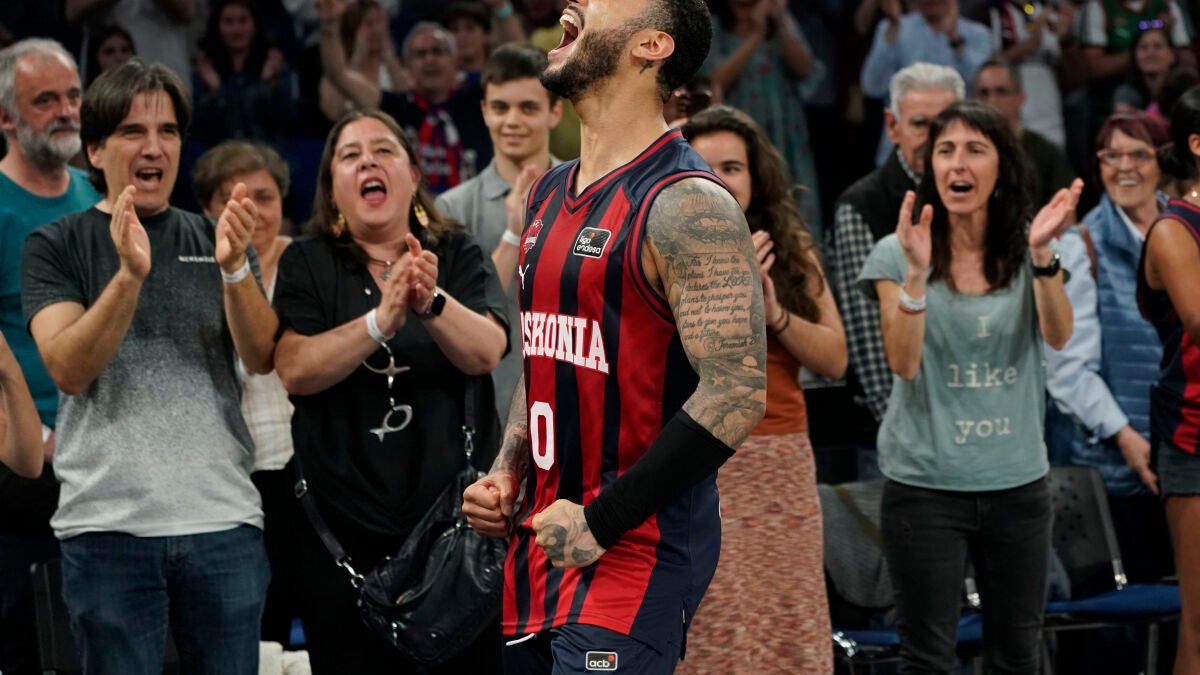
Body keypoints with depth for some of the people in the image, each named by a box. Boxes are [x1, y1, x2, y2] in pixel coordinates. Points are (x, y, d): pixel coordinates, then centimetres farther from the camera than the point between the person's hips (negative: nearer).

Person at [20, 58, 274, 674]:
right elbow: (68, 368, -9)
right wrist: (129, 275, -24)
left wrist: (234, 268, -18)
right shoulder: (56, 247, 5)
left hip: (223, 522, 2)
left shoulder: (215, 240, 12)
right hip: (108, 526, -2)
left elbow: (261, 358, 0)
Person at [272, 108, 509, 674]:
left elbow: (486, 351, -11)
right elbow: (295, 370, -11)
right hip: (343, 527, 0)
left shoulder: (459, 257, 6)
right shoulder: (307, 265, 4)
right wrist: (382, 320, -26)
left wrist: (432, 303, -31)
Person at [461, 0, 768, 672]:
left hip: (636, 550, -8)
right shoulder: (549, 194, 13)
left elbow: (736, 396, -21)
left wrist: (600, 522, -19)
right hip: (547, 536, 8)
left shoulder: (686, 206, -14)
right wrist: (507, 473, 8)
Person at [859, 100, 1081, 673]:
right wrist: (917, 271, -25)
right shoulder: (897, 255, -3)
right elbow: (904, 362, -13)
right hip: (926, 484, -2)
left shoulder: (1026, 252, 3)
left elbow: (1058, 336, -12)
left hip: (1017, 482, 2)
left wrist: (1042, 253, -26)